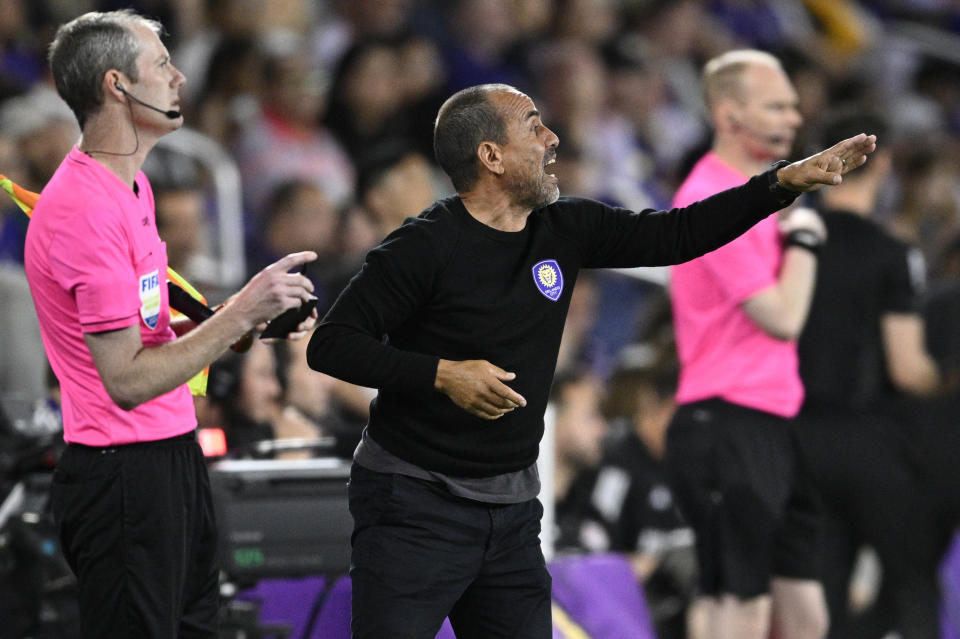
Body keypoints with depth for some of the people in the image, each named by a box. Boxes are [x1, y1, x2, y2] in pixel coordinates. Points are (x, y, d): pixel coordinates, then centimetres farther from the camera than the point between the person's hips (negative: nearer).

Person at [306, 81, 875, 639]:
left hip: (512, 509, 7)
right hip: (415, 506, -7)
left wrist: (787, 181, 4)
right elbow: (330, 343, -14)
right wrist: (441, 375, -24)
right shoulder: (424, 247, -14)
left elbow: (677, 235, 10)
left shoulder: (565, 230, 6)